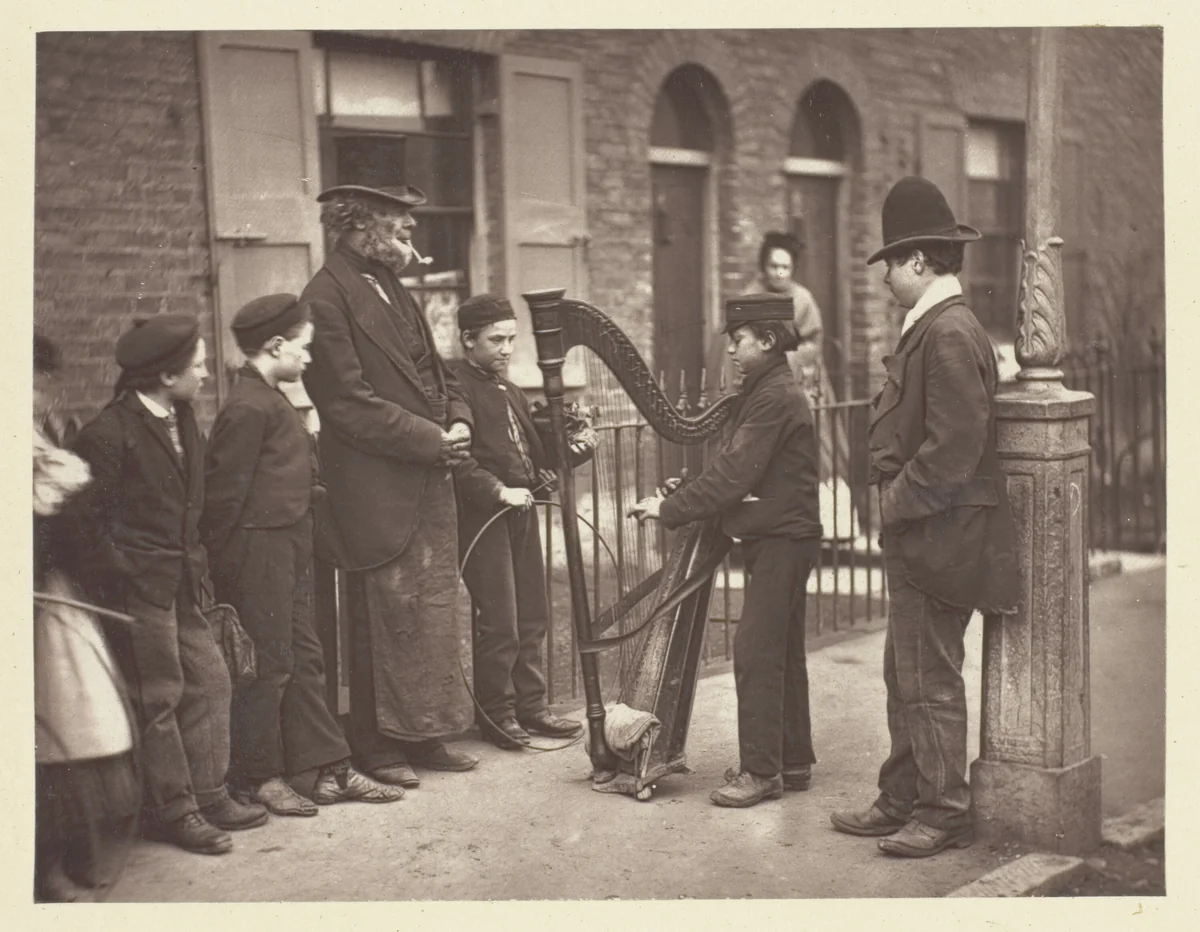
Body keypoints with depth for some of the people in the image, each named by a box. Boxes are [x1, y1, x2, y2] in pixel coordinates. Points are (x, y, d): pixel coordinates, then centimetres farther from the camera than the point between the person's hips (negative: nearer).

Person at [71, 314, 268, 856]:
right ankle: (172, 811, 11)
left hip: (181, 586, 8)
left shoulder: (183, 423, 11)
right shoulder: (109, 433, -15)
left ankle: (208, 793, 20)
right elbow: (92, 520, -13)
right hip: (138, 588, -8)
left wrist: (198, 567, 11)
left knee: (209, 680, 9)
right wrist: (119, 584, -13)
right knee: (159, 697, 0)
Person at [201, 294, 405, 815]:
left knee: (304, 659, 13)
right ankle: (256, 779, 12)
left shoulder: (270, 400, 13)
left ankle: (331, 771, 19)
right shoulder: (248, 407, -17)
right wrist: (222, 563, -15)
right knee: (268, 663, -1)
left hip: (290, 548, 10)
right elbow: (225, 489, -17)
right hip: (258, 552, -10)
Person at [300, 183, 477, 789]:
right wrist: (432, 440, -17)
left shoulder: (393, 292, 15)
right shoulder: (328, 299, -13)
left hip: (430, 489, 9)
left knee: (434, 616, 13)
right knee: (383, 624, 1)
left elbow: (436, 374, 21)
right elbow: (350, 403, -19)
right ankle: (377, 747, 14)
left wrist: (458, 421, 1)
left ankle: (423, 736, 24)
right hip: (376, 495, -9)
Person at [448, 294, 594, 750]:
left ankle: (530, 706, 22)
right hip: (481, 516, -8)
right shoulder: (454, 384, -8)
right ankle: (496, 713, 9)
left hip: (521, 511, 8)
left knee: (531, 618, 11)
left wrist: (574, 449, 2)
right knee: (500, 622, -4)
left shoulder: (510, 391, 20)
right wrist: (498, 491, -24)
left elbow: (535, 451, 20)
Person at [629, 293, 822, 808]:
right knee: (781, 652, 14)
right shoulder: (765, 392, 15)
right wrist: (687, 492, 3)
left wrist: (671, 508, -18)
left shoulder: (776, 397, -17)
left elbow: (734, 474, -21)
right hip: (779, 538, 10)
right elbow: (734, 468, 15)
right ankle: (794, 761, 22)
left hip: (782, 539, -10)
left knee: (756, 650, -8)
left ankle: (761, 770, -3)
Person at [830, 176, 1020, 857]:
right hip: (917, 535, 10)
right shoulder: (931, 328, 14)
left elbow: (956, 444, -23)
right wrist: (894, 497, 10)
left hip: (939, 536, -10)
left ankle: (945, 813, 10)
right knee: (906, 676, 16)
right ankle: (904, 801, 26)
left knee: (930, 680, -1)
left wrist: (900, 501, -15)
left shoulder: (950, 333, -17)